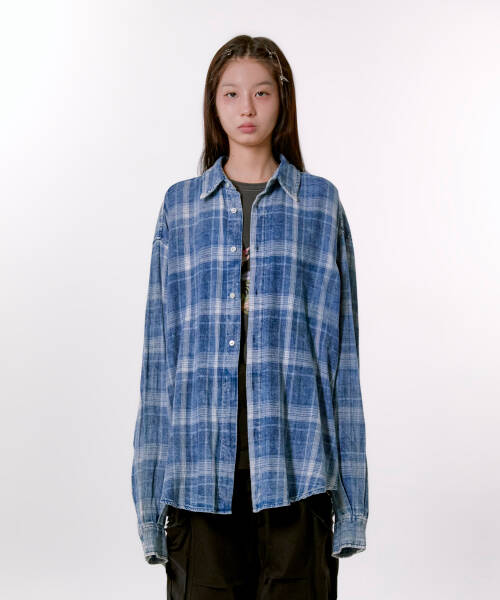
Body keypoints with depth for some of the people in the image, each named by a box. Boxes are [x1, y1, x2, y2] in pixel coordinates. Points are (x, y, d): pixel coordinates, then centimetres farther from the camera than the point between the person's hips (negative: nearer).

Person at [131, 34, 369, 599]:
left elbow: (342, 341, 6)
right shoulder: (180, 205, 10)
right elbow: (161, 344, 9)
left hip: (293, 451, -1)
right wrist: (151, 478, 4)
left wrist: (350, 484, 1)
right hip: (202, 449, 1)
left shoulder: (319, 202, 8)